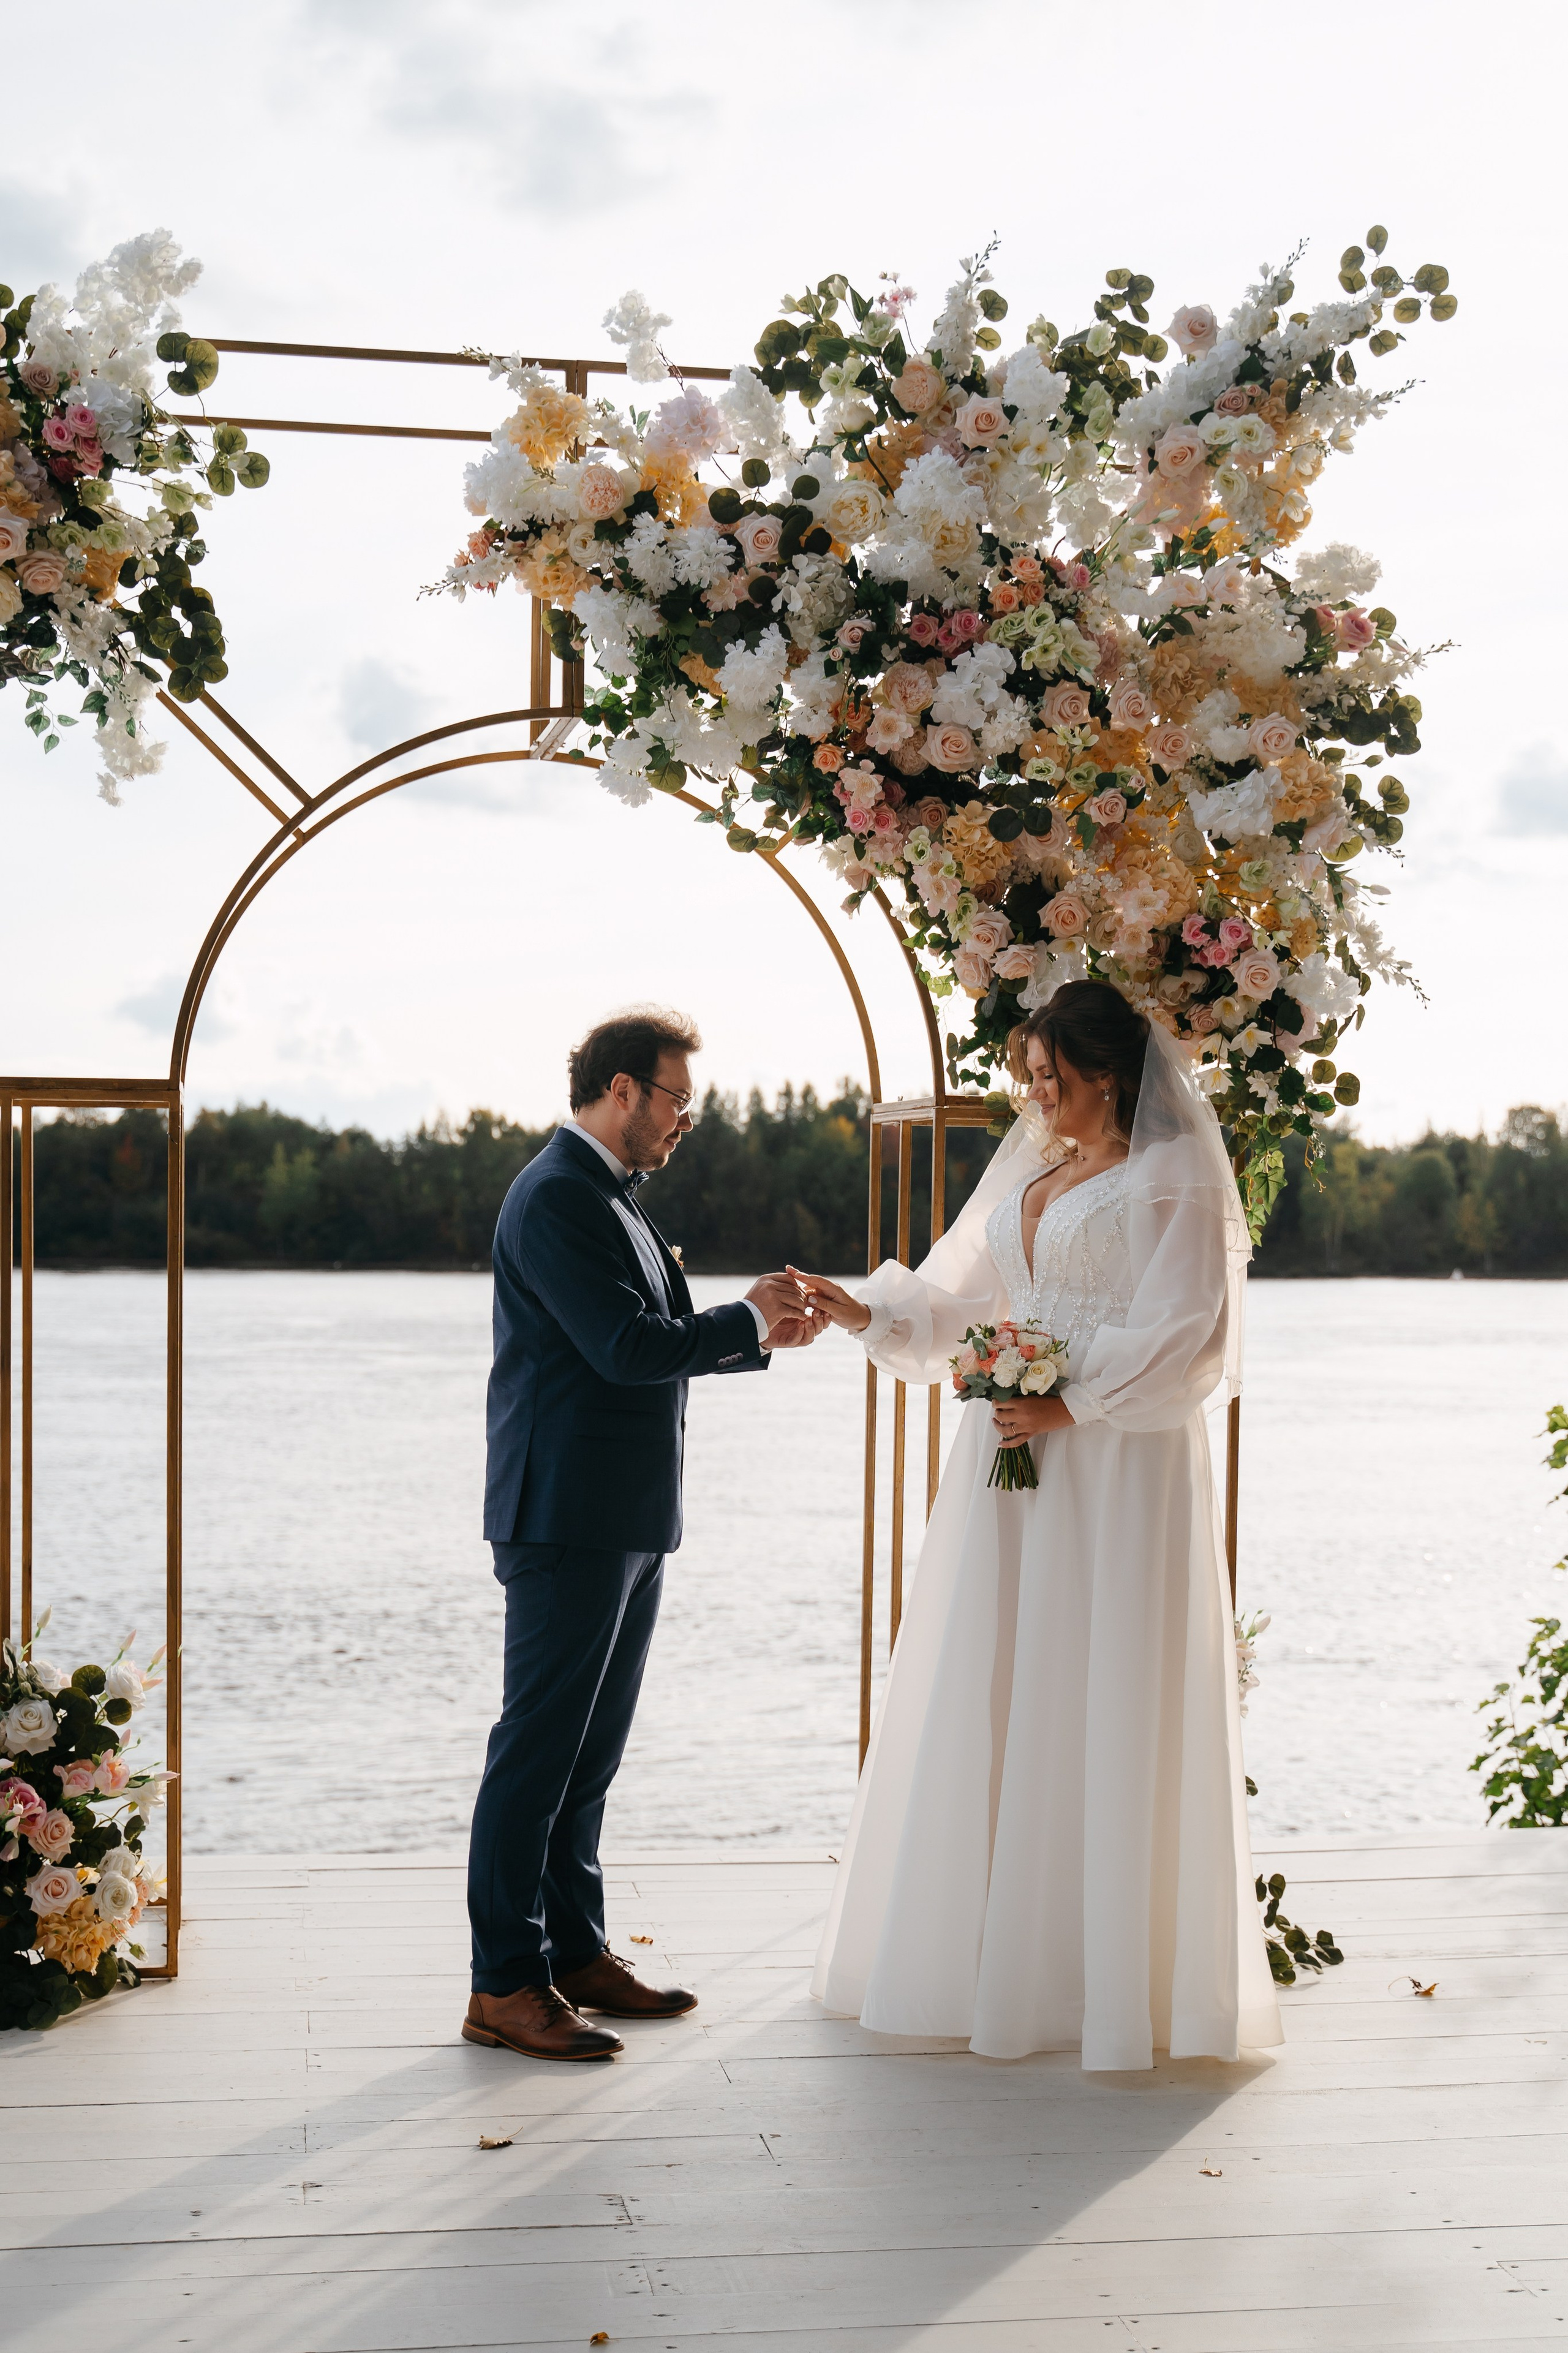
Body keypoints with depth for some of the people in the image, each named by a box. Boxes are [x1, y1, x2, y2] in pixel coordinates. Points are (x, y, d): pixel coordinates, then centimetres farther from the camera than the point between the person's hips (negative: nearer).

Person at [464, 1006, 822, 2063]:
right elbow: (629, 1348, -22)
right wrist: (746, 1320, -8)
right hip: (568, 1519, -10)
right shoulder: (556, 1197, -15)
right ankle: (505, 1985, 1)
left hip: (627, 1521, 10)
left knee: (590, 1749, 15)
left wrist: (762, 1335, 12)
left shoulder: (612, 1194, 18)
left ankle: (576, 1953, 24)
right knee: (539, 1749, -5)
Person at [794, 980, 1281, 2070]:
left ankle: (1110, 1973, 5)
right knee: (991, 1704, 8)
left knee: (1100, 1714, -4)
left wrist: (1071, 1407, -16)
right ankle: (991, 1950, 17)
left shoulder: (1173, 1180, -5)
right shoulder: (1029, 1174, 17)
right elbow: (960, 1301, 17)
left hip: (1116, 1471, -7)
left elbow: (1186, 1341, -11)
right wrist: (864, 1311, 2)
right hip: (1013, 1468, 7)